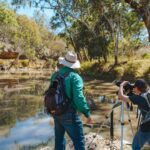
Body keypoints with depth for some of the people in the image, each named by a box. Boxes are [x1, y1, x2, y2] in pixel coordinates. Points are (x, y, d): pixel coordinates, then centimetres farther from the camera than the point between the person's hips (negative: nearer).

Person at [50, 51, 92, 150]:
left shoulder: (55, 75, 5)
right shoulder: (75, 77, -14)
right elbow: (79, 98, -21)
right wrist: (87, 113, -15)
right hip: (69, 113, -6)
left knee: (59, 139, 21)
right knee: (79, 141, 3)